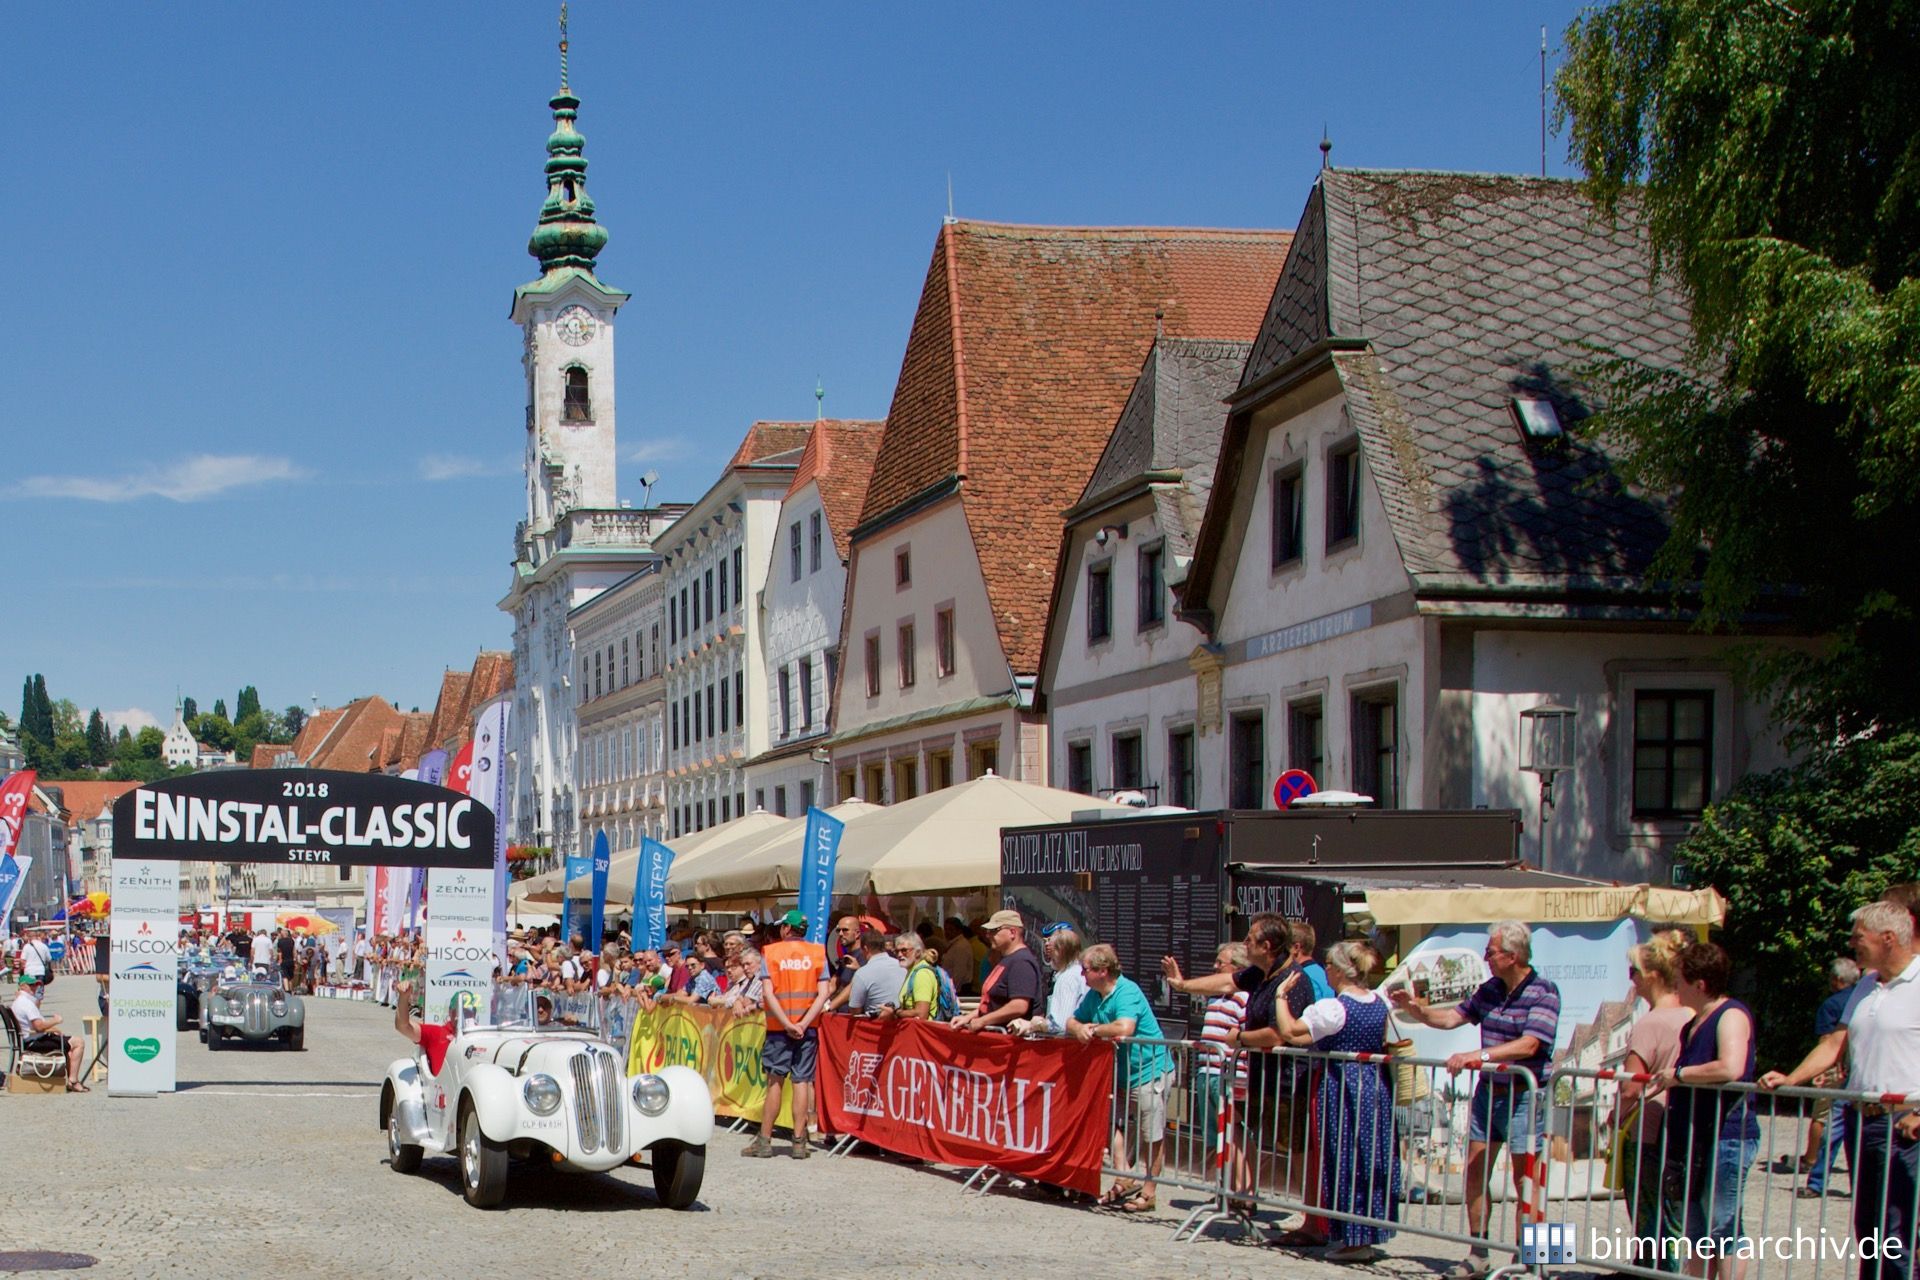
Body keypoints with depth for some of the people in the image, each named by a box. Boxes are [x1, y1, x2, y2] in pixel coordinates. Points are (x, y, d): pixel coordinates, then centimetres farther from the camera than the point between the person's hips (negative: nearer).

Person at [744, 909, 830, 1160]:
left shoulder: (770, 952, 0)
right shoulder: (818, 953, 3)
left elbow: (768, 992, -10)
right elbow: (823, 993, -6)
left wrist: (787, 1024, -12)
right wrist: (804, 1023, -11)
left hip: (778, 1026, -1)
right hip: (807, 1027, 1)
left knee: (775, 1080, 3)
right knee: (802, 1081, 3)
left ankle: (765, 1140, 6)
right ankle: (799, 1142, 1)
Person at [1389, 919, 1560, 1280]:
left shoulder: (1543, 993, -12)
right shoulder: (1489, 990, 8)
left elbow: (1529, 1045, -23)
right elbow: (1451, 1018, 16)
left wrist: (1479, 1055, -30)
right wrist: (1416, 1009, -1)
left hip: (1523, 1096, -7)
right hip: (1488, 1091, 7)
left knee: (1525, 1180, -2)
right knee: (1474, 1171, 9)